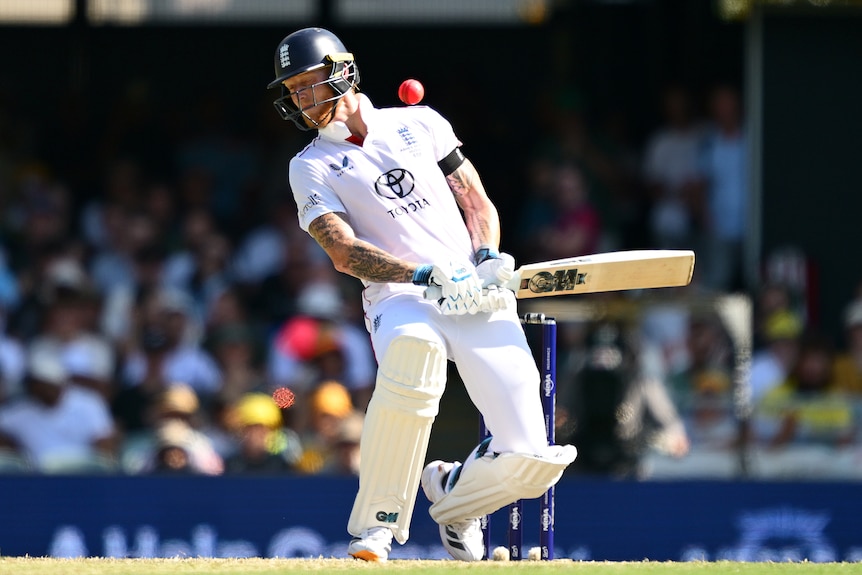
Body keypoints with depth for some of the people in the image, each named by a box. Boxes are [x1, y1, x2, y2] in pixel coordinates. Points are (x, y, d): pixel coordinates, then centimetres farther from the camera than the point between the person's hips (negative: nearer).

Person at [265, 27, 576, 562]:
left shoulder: (419, 124, 17)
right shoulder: (311, 167, 11)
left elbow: (477, 201, 17)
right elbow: (344, 252, -4)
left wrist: (489, 261, -4)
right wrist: (428, 275, -19)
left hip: (480, 299, 2)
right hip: (400, 298, -2)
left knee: (533, 462, -15)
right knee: (414, 347, -44)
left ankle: (451, 491, 22)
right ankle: (374, 530, -32)